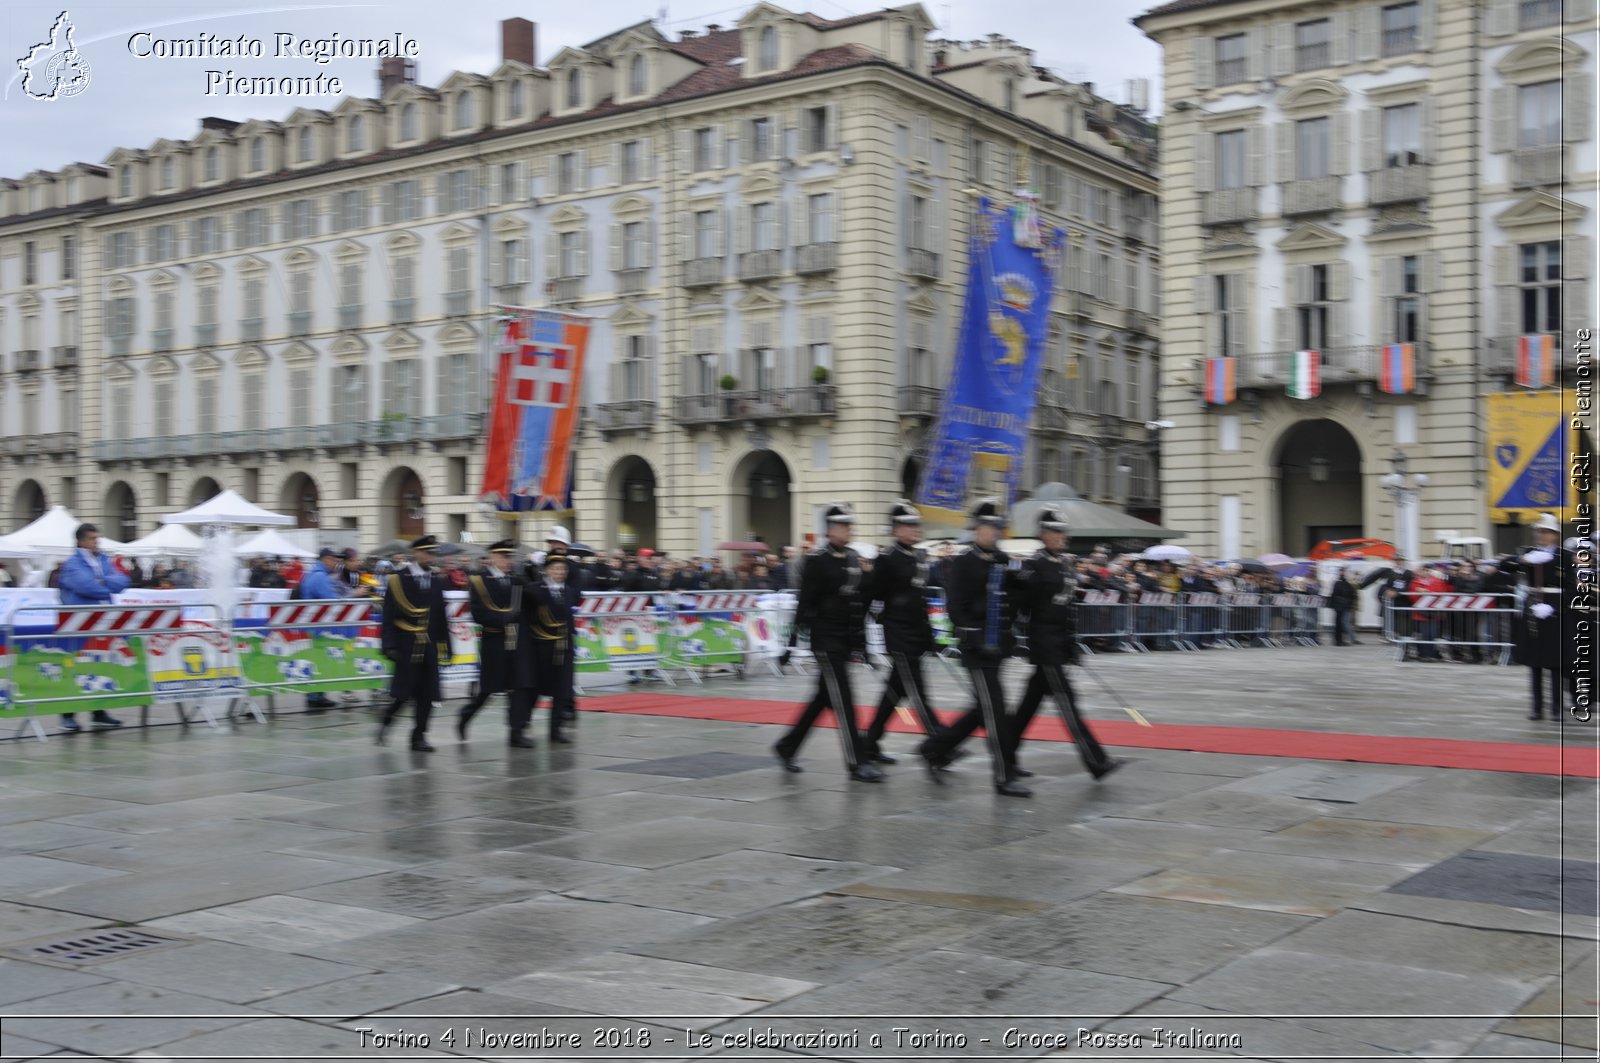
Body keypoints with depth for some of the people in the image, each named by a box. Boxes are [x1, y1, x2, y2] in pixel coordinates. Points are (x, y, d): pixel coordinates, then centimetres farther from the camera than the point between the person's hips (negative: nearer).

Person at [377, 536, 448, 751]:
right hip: (406, 646, -5)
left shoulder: (436, 581, 10)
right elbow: (389, 616, -7)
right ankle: (386, 721, 22)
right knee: (403, 691, -3)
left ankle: (419, 737, 10)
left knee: (426, 694, 2)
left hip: (429, 647, 5)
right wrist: (390, 646, -13)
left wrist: (444, 643, 9)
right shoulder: (398, 579, -5)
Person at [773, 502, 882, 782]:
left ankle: (787, 747, 29)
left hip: (846, 639, 8)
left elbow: (861, 601, 16)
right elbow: (805, 604, -12)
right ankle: (855, 764, -6)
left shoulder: (854, 560, 11)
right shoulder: (816, 562, -11)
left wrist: (862, 638, 13)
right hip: (826, 640, -8)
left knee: (823, 698, 15)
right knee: (843, 699, -9)